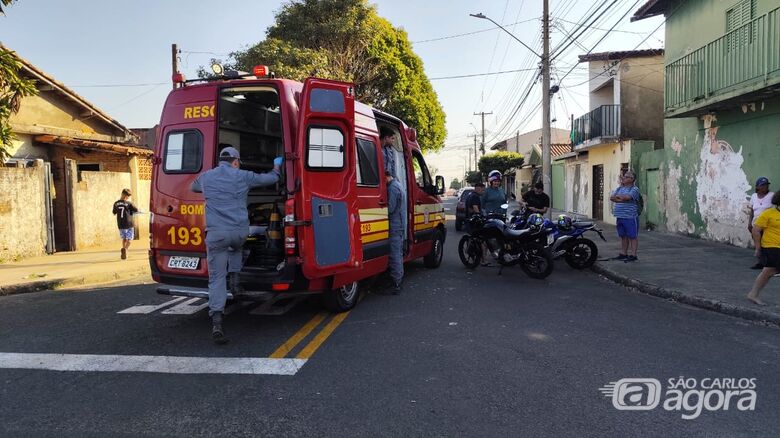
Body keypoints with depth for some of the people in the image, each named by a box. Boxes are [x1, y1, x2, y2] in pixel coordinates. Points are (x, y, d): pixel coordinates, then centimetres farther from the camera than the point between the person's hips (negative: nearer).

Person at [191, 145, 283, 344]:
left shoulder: (206, 177, 12)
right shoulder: (243, 176, 6)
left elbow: (193, 187, 36)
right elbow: (270, 178, 20)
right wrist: (277, 166, 41)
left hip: (216, 234, 0)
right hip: (239, 231, 0)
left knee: (216, 278, -1)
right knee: (235, 247, 38)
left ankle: (216, 324, -10)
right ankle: (234, 280, 25)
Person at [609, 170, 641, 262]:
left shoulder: (634, 189, -6)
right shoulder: (619, 188, 16)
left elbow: (626, 197, -22)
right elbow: (611, 197, 4)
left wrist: (617, 196, -4)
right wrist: (621, 200, -12)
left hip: (630, 217, -7)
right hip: (620, 217, 7)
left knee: (632, 236, -1)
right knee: (623, 236, 13)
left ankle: (633, 255, 2)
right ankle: (623, 254, 20)